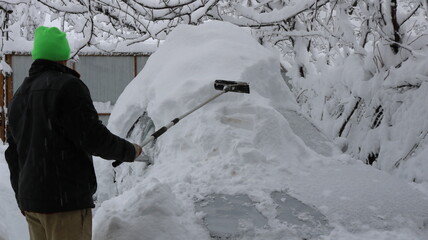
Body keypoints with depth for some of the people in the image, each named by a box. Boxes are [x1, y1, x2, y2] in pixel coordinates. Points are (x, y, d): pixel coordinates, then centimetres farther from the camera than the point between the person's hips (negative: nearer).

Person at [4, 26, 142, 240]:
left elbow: (13, 154, 21)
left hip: (30, 199, 8)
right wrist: (130, 151, -1)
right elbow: (93, 137, -18)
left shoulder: (19, 96, 16)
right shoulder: (68, 86, -12)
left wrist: (22, 199, 30)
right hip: (66, 199, -8)